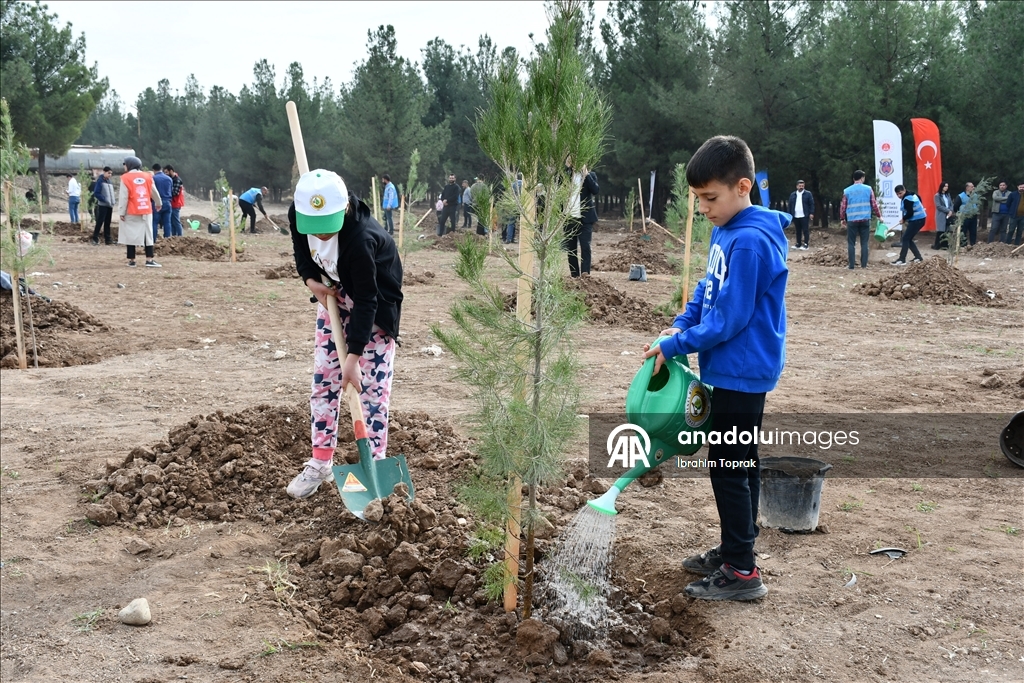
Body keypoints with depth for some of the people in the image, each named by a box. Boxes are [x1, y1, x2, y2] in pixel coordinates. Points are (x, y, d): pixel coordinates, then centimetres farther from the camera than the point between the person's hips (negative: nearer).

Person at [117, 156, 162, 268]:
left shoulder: (126, 178, -5)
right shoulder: (147, 176, 7)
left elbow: (123, 197, -8)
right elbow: (154, 192, 17)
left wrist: (121, 212, -4)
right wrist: (159, 203, 35)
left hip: (131, 212, -3)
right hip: (146, 211, 3)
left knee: (131, 235, 3)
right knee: (148, 235, 6)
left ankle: (132, 260, 5)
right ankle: (149, 260, 0)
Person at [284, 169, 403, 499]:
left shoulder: (361, 238, -39)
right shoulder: (297, 213, -21)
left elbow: (366, 301, -32)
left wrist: (354, 356, -32)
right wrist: (311, 280, -14)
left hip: (374, 304, -6)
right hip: (332, 295, 6)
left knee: (371, 384, -6)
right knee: (323, 379, 6)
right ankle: (320, 463, 15)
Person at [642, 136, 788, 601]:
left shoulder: (750, 242, -23)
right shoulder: (726, 231, 7)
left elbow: (728, 320, -23)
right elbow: (708, 288, 18)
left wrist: (674, 346, -15)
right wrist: (681, 324, 3)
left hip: (742, 373, -10)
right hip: (734, 371, 10)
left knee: (727, 467, -3)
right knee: (740, 464, 17)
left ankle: (742, 572, 5)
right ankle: (733, 551, 30)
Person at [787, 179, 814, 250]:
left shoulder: (808, 194, 2)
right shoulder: (792, 194, 12)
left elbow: (811, 204, -2)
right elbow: (790, 205, 12)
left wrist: (811, 213, -10)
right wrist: (790, 214, 6)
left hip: (804, 216, -3)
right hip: (796, 217, 4)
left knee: (805, 231, -4)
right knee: (798, 231, 10)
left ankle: (805, 245, -3)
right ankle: (798, 244, 16)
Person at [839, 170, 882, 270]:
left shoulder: (847, 191, 2)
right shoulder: (868, 189, 2)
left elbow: (843, 206, 5)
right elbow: (874, 204, 4)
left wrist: (842, 219, 17)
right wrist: (879, 215, 16)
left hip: (851, 220, 0)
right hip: (865, 220, 0)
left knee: (851, 243, 4)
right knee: (864, 243, 6)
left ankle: (851, 265, 0)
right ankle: (864, 264, 4)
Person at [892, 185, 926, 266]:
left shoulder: (907, 199, -20)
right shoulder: (911, 195, 12)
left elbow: (910, 213, -22)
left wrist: (904, 219, -4)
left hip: (917, 220, -10)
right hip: (918, 219, 10)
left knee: (905, 238, -9)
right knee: (908, 239, 14)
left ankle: (902, 260, -12)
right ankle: (918, 257, 16)